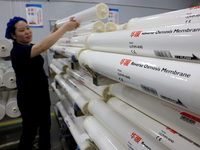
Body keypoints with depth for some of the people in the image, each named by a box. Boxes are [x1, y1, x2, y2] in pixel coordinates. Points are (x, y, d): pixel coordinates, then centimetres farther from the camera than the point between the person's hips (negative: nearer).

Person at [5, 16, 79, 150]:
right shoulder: (18, 50, -23)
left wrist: (54, 30, 10)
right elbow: (43, 47, -41)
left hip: (42, 94, 9)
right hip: (29, 99, -9)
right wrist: (65, 27, -38)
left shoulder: (27, 47, 6)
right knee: (30, 132, 10)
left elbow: (44, 43, 23)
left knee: (45, 126, 22)